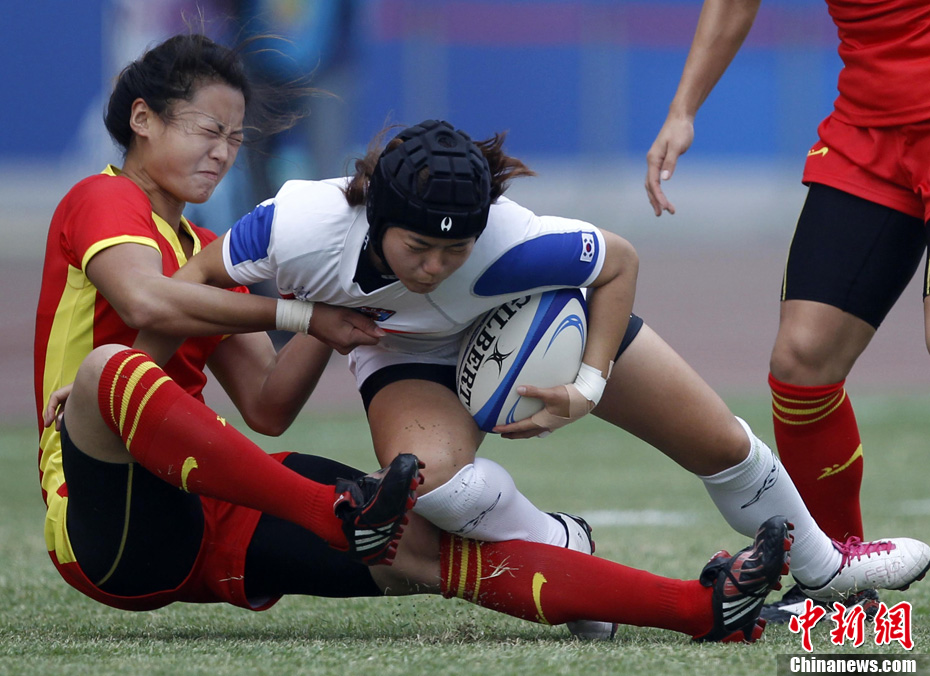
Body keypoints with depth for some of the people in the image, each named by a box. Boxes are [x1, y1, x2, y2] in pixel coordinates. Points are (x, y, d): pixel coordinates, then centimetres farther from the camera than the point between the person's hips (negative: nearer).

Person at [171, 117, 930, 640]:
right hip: (412, 355, 1)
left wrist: (589, 388, -27)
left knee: (720, 444, 8)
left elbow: (620, 262, -23)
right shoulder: (299, 228, -40)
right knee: (426, 471, -34)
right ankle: (562, 550, -2)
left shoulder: (512, 243, -44)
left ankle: (824, 566, 41)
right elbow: (195, 279, -20)